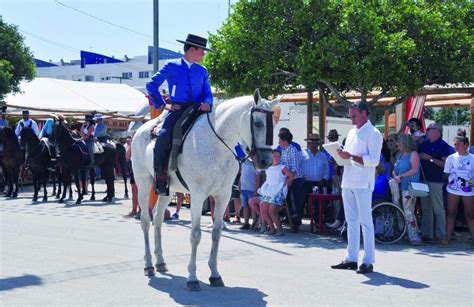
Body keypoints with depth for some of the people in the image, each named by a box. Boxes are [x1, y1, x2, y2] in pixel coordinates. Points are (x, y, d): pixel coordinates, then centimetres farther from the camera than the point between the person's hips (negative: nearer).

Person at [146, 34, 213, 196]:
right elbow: (151, 85, 6)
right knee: (163, 137, -28)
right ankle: (160, 179, -19)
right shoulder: (172, 67, 7)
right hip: (177, 110, -4)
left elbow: (207, 93, 15)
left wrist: (207, 103, -10)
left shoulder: (202, 71, 19)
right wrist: (163, 105, -3)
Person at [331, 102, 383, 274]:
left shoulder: (373, 134, -6)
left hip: (363, 184, -8)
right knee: (351, 221, 11)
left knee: (365, 221, -5)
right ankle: (351, 258, 17)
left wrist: (351, 156, -21)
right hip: (348, 182, 8)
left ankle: (368, 262, -2)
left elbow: (374, 160, -15)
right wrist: (341, 155, 3)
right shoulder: (352, 132, 19)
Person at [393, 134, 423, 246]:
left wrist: (401, 176, -16)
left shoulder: (413, 154, -3)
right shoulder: (401, 155, 20)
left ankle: (415, 237, -9)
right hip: (401, 187, 8)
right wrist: (395, 176, 0)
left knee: (408, 212, -11)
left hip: (410, 187, -8)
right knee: (408, 212, 6)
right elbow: (395, 170, 21)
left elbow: (414, 170, -15)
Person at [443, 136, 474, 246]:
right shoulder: (451, 157, 4)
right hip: (453, 190, 0)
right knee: (451, 213, 4)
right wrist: (451, 181, -3)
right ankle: (448, 238, 8)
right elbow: (446, 173, 8)